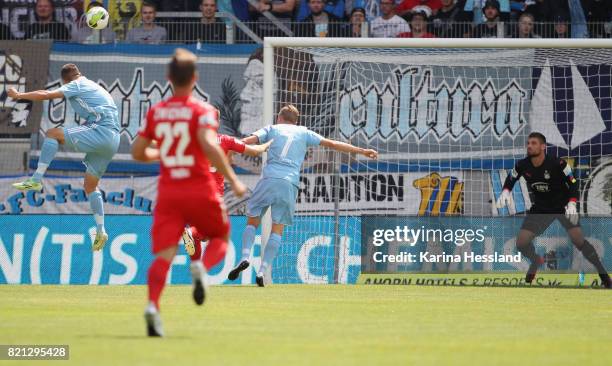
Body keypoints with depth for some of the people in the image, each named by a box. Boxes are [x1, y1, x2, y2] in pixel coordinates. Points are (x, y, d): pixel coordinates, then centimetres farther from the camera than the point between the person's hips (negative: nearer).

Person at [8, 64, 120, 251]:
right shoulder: (94, 87, 27)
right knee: (90, 186, 15)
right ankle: (100, 231, 13)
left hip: (100, 132, -9)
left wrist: (20, 95, 5)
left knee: (52, 134, -8)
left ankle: (36, 179, -17)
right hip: (113, 140, 9)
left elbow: (47, 95, -5)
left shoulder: (78, 85, 1)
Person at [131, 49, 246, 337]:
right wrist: (233, 180, -16)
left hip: (167, 192, 3)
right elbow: (209, 145, -22)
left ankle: (153, 304, -31)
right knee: (220, 237, 21)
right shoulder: (203, 111, -6)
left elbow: (137, 153, 10)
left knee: (163, 255, -5)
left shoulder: (155, 112, 7)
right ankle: (202, 267, -13)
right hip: (200, 191, -2)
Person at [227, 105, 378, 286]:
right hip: (290, 184, 1)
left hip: (269, 179, -1)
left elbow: (247, 141, 3)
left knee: (252, 222, 11)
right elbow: (332, 144, 20)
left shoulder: (272, 129, 19)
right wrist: (361, 151, 24)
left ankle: (245, 258, -12)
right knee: (277, 229, 6)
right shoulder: (303, 133, 21)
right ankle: (262, 271, -5)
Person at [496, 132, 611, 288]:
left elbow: (573, 183, -16)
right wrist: (505, 192, -11)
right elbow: (511, 179, 9)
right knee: (522, 243, -6)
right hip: (541, 208, 4)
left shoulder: (557, 163, -25)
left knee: (578, 240, -19)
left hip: (563, 205, -4)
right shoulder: (522, 166, -13)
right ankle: (536, 262, 28)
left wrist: (572, 204, -31)